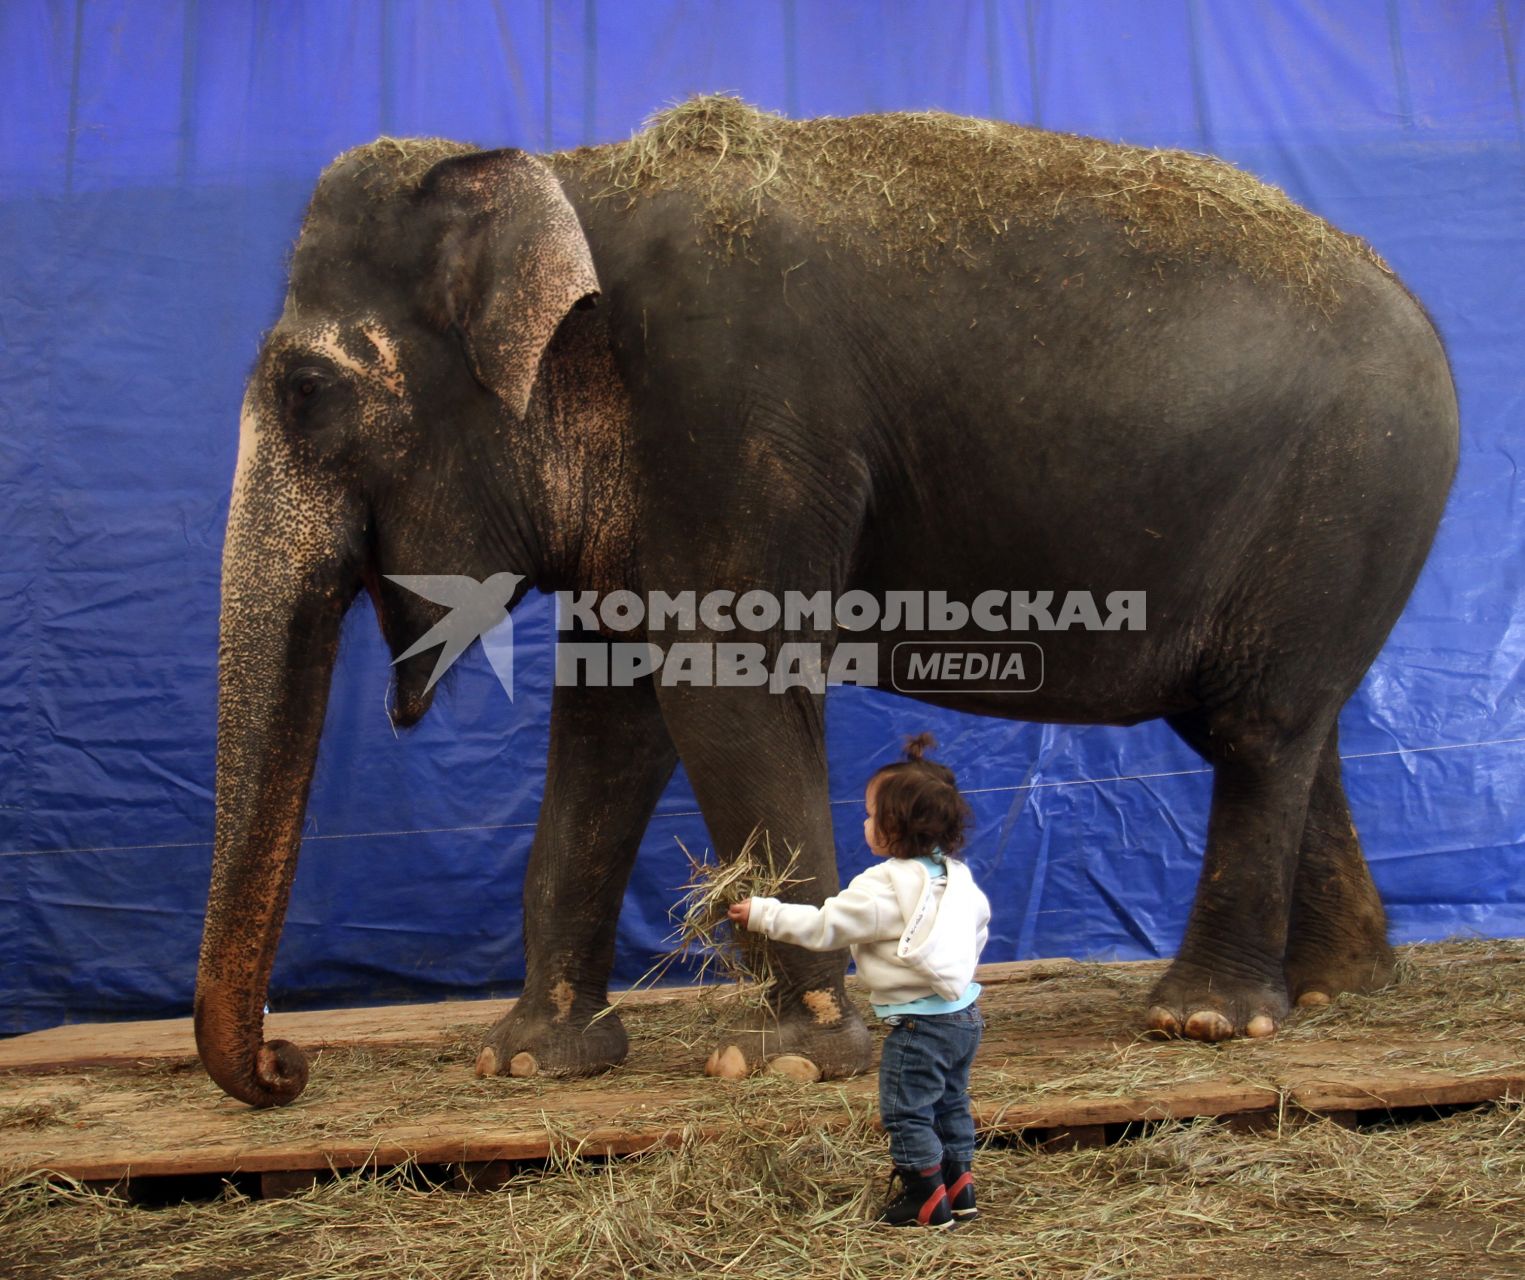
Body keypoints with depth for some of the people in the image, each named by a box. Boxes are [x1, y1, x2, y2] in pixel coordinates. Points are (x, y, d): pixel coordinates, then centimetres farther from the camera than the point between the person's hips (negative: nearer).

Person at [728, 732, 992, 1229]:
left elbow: (823, 926, -17)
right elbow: (980, 920, 16)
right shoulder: (956, 874, 4)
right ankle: (959, 1191, 28)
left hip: (919, 1022, -9)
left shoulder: (883, 887, -20)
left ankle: (927, 1201, 11)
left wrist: (763, 914, -8)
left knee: (906, 1113, 4)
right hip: (964, 1013, 9)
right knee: (950, 1107, 20)